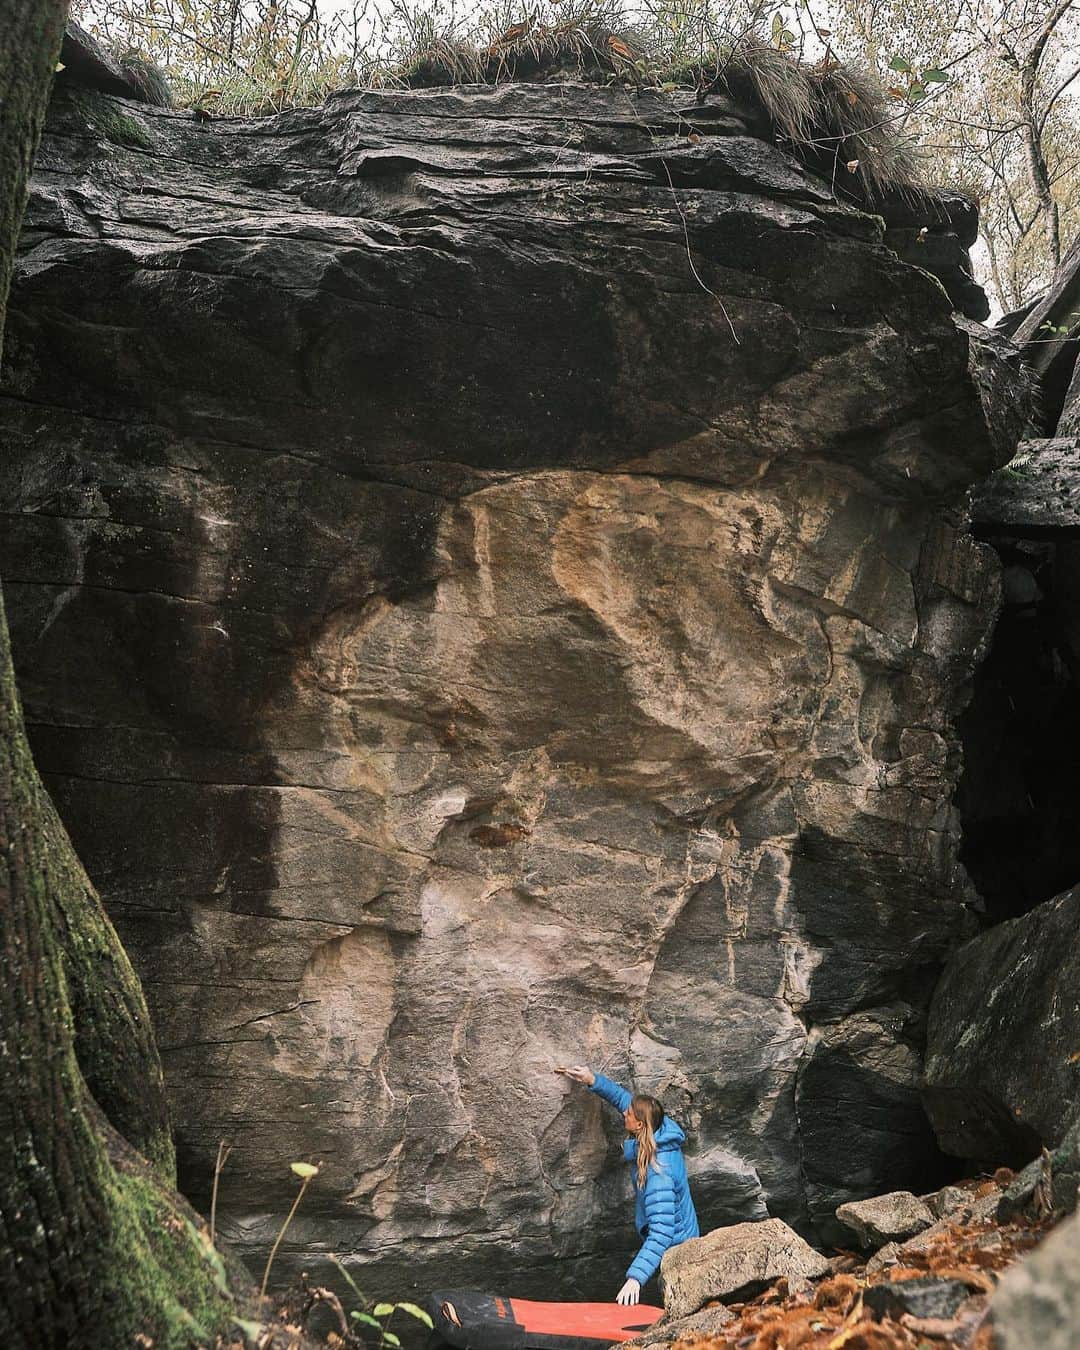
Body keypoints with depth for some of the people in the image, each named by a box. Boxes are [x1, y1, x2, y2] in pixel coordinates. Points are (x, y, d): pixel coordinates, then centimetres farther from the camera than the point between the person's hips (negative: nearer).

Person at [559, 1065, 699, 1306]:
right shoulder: (663, 1129, -12)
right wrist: (593, 1080, 0)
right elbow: (624, 1098, 4)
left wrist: (635, 1277, -48)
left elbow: (661, 1233, -41)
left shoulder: (657, 1173, -36)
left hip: (673, 1250, -8)